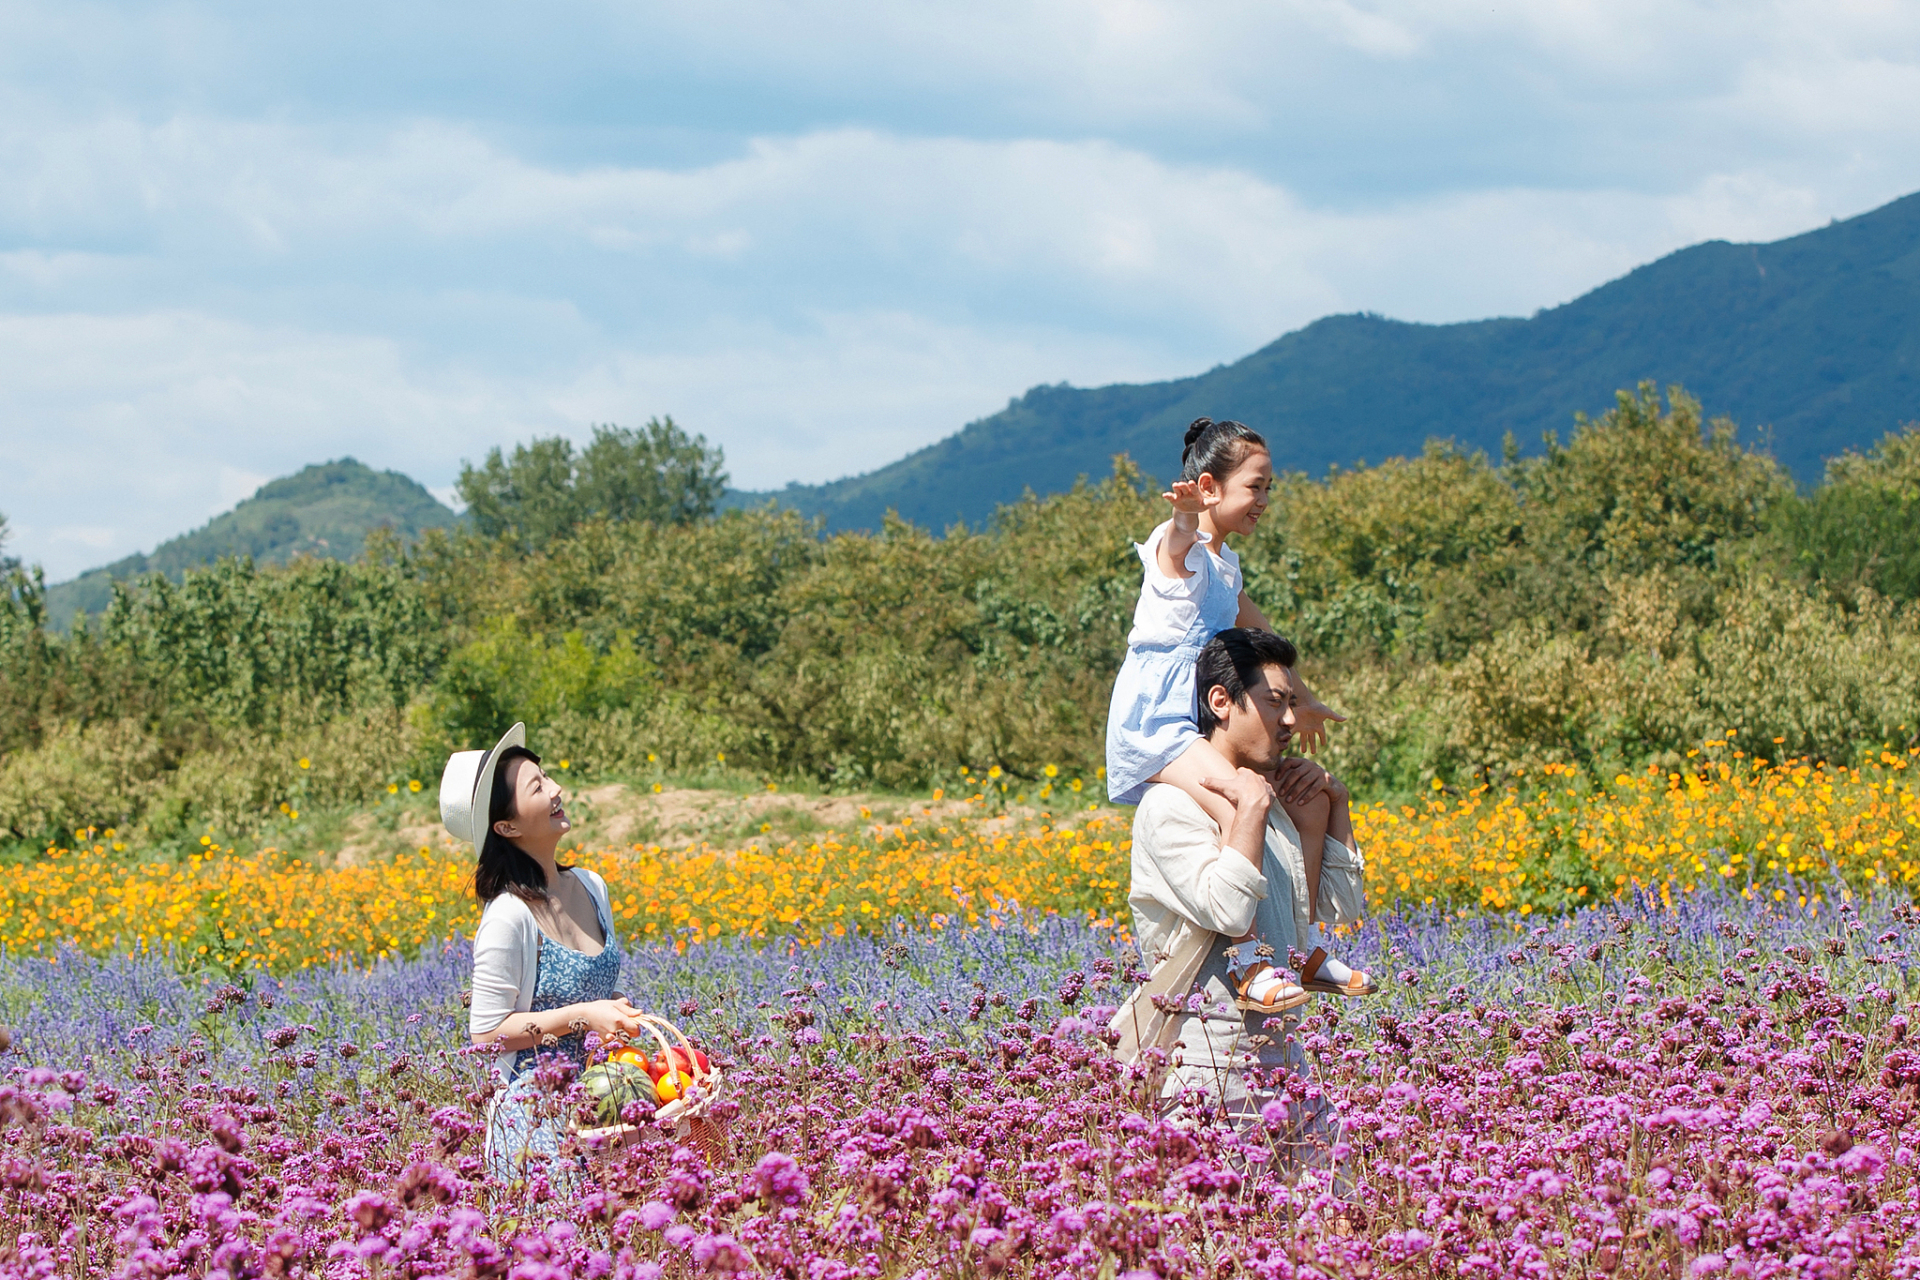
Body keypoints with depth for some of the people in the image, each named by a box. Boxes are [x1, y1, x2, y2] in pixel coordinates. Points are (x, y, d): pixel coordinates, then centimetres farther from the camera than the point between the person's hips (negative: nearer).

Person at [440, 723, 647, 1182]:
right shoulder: (510, 917, -17)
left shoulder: (591, 888, 7)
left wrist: (619, 1010, 0)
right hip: (539, 1116, -7)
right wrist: (581, 1016, -18)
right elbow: (487, 1032, -13)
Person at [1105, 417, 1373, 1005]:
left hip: (1202, 726, 10)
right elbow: (1180, 536, -37)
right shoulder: (1181, 550, -10)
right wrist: (1186, 516, -61)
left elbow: (1261, 635, 35)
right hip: (1153, 720, -10)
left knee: (1309, 797, 8)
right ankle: (1252, 961, -31)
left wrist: (1302, 701, 42)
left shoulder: (1225, 565, 19)